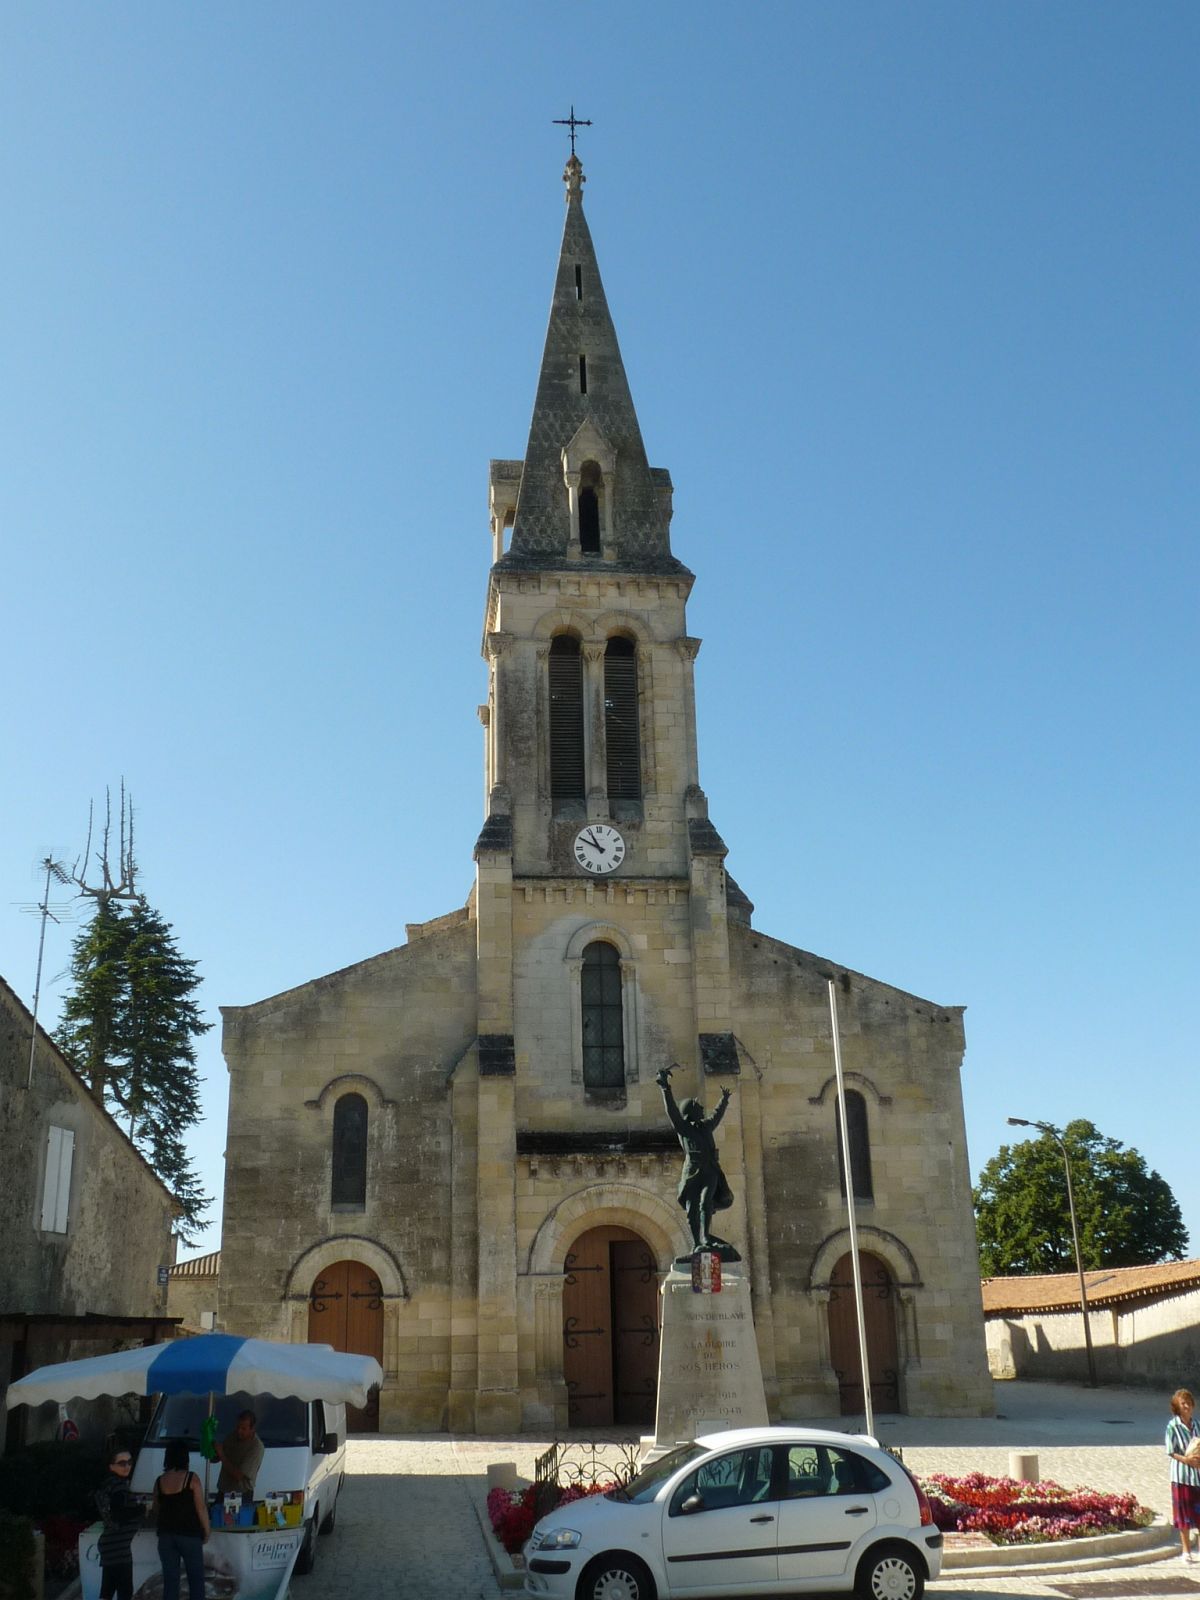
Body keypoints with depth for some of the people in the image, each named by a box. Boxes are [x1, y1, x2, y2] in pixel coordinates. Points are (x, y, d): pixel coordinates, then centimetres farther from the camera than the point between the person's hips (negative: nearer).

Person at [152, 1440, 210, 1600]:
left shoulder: (160, 1481, 2)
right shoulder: (191, 1478, -9)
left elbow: (156, 1510, 9)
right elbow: (201, 1509, -9)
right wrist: (206, 1531, 2)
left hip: (166, 1535, 4)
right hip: (189, 1534, -3)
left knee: (170, 1581, 8)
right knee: (196, 1580, 6)